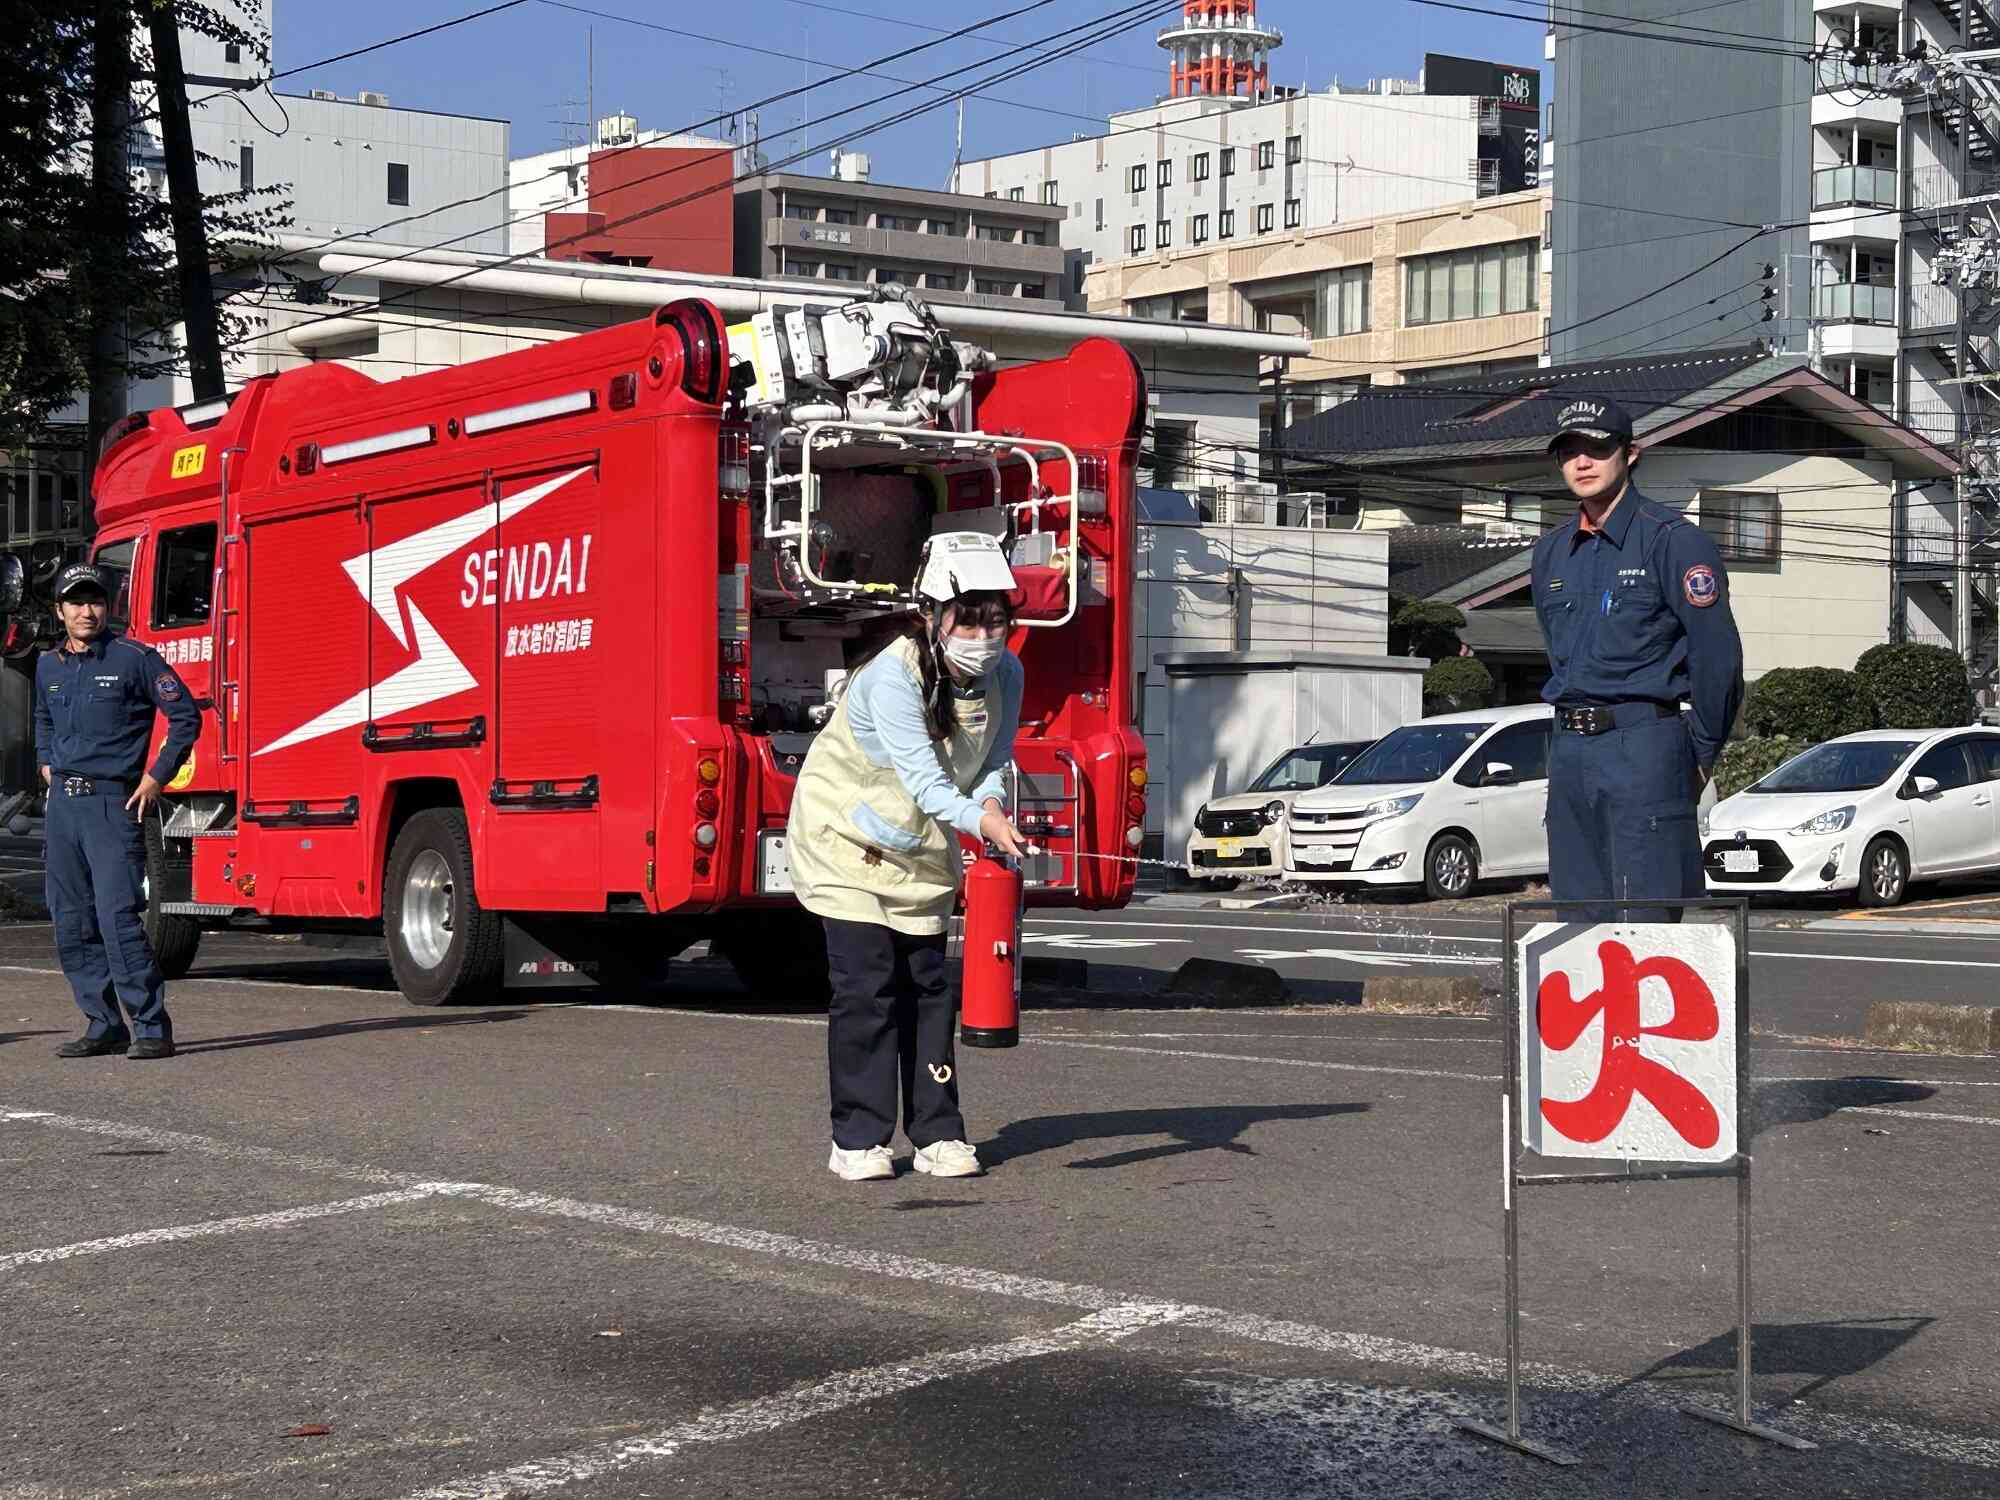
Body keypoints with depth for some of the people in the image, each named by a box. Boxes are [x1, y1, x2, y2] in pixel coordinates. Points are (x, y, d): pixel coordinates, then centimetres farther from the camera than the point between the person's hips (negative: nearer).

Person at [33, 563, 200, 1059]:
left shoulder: (134, 659, -5)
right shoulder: (48, 666, 13)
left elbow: (185, 716, -3)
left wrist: (156, 779, -6)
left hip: (112, 804, -7)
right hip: (63, 805, 7)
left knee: (117, 918, -15)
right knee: (72, 925, 7)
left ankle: (152, 1028, -12)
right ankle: (104, 1025, 14)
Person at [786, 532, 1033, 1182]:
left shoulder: (1005, 674, -12)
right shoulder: (893, 677, -31)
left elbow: (994, 760, -6)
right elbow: (922, 778, -39)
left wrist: (990, 799, -29)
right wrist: (980, 822, -55)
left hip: (923, 849, 5)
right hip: (849, 836, -5)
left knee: (928, 983, 4)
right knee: (866, 984, -8)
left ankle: (938, 1133, 9)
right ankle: (858, 1138, -1)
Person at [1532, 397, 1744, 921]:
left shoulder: (1672, 540, -7)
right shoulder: (1552, 552, 16)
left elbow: (1718, 654, -8)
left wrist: (1703, 755, -2)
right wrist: (1574, 729, 19)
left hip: (1645, 745, -7)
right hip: (1569, 750, 7)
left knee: (1644, 920, -11)